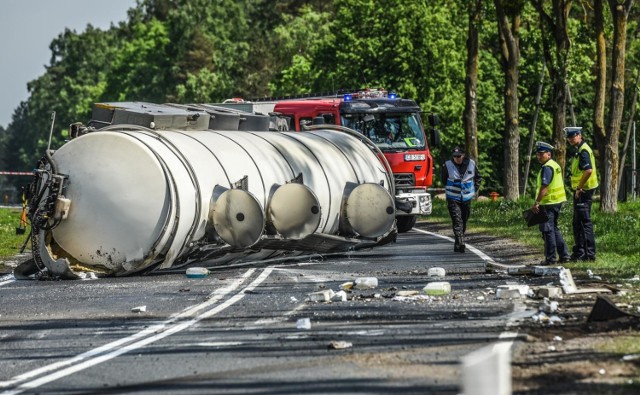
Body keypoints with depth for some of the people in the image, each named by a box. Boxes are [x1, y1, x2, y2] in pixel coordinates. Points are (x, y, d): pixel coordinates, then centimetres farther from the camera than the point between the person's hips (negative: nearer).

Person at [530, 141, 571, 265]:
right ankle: (564, 255, 18)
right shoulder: (555, 165, 15)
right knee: (554, 228, 18)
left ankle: (550, 258, -2)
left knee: (548, 230, -4)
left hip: (548, 203, -10)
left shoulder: (547, 167, -16)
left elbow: (544, 187, -24)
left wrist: (536, 203, -24)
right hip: (557, 202, 10)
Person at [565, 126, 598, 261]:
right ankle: (579, 252, 21)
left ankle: (589, 254, -6)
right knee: (577, 223, 15)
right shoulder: (579, 150, 17)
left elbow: (588, 170, -28)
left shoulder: (583, 151, -16)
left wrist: (579, 188, -21)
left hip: (583, 191, -11)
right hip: (580, 191, 11)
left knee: (584, 223, -8)